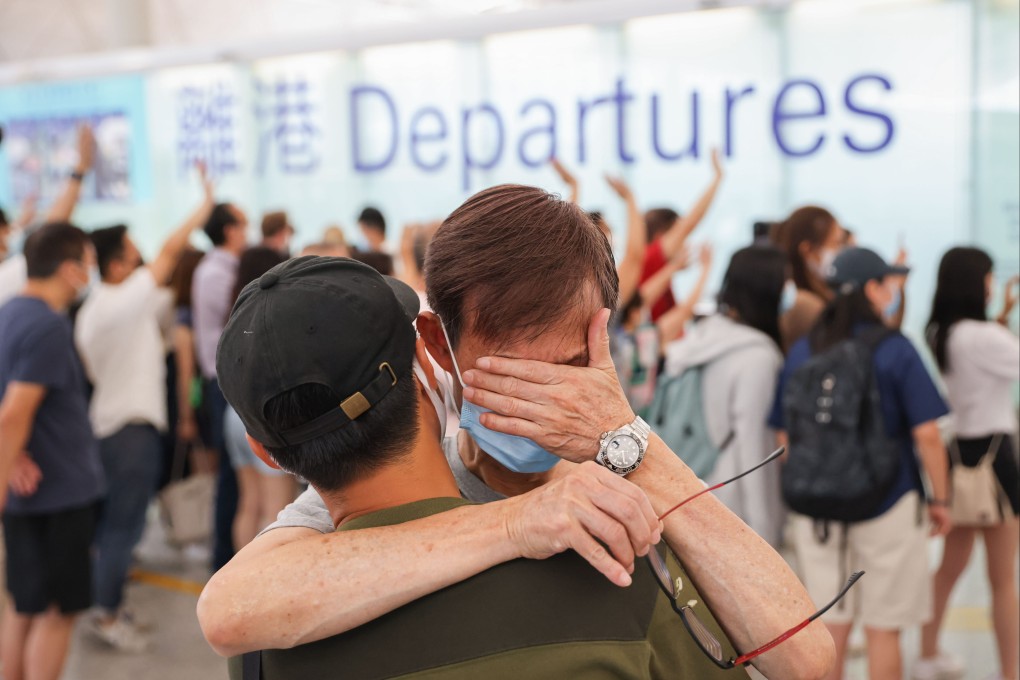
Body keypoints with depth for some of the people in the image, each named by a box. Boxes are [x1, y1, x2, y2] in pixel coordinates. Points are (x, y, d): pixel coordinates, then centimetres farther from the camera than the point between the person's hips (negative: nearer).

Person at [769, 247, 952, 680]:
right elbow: (927, 434, -12)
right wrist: (940, 499, 0)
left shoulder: (801, 352, 3)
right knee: (883, 629, 8)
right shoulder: (895, 350, -9)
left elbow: (785, 437, 7)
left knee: (830, 627, 13)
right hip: (888, 505, -3)